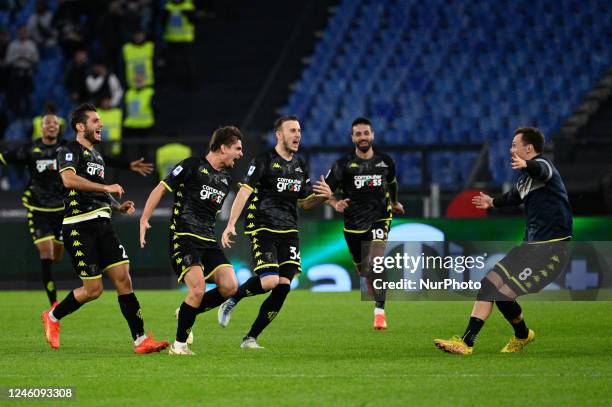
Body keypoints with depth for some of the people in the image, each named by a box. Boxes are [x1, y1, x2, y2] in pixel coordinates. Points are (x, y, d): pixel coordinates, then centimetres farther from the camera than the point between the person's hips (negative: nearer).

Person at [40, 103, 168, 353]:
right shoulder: (69, 151, -6)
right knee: (94, 289, -6)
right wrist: (106, 187, -25)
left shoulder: (97, 156, 21)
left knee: (123, 278, -4)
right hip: (79, 227, -8)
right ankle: (52, 317, 19)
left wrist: (119, 207, 16)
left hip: (102, 224, 8)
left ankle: (140, 340, -6)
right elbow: (69, 180, -27)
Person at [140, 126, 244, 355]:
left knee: (230, 286, -11)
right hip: (183, 239, -7)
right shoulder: (193, 166, -5)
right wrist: (144, 221, -9)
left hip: (208, 242, 7)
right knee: (198, 289, -21)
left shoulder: (226, 179, 16)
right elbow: (161, 189, -3)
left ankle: (187, 313, 13)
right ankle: (178, 344, -4)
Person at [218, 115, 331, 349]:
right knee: (269, 281, -22)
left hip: (289, 233, 6)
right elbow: (244, 192, -12)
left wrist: (324, 196, 2)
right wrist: (231, 224, -22)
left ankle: (251, 338, 4)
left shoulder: (300, 166, 15)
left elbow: (304, 203, 23)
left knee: (283, 287, -5)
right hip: (262, 230, -6)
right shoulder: (264, 161, -5)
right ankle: (232, 300, 7)